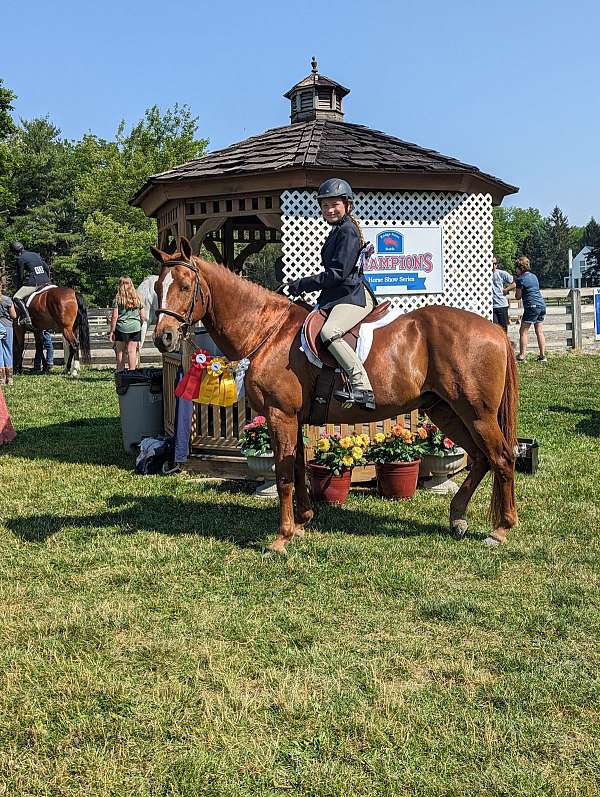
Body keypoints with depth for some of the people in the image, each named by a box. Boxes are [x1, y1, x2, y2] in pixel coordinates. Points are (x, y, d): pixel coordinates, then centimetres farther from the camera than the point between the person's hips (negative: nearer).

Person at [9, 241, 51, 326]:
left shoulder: (20, 259, -3)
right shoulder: (36, 254, 18)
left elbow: (20, 276, 1)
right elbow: (47, 268, 19)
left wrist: (20, 287, 15)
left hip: (34, 283, -7)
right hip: (45, 282, 7)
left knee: (16, 298, -5)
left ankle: (26, 318, -20)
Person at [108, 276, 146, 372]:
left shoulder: (118, 298, -5)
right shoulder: (137, 298, 5)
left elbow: (115, 316, -8)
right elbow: (143, 317, 6)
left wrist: (111, 331, -3)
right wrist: (140, 325, 23)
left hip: (121, 328, -2)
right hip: (135, 328, 2)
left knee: (120, 351, 8)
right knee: (132, 351, 3)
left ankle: (120, 372, 12)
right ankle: (132, 372, 3)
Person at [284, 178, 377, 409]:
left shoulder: (348, 231, -10)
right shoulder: (337, 231, 22)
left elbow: (338, 273, -18)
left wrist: (302, 285, -14)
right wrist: (303, 286, 15)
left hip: (353, 296, -11)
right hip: (338, 296, 11)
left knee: (329, 332, -34)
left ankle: (362, 387, -36)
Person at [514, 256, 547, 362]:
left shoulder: (521, 279, -7)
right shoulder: (534, 276, 16)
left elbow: (518, 296, -2)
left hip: (532, 306, -8)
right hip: (542, 305, 8)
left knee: (523, 331, -3)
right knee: (539, 332, 9)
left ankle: (521, 356, -8)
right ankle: (543, 356, 8)